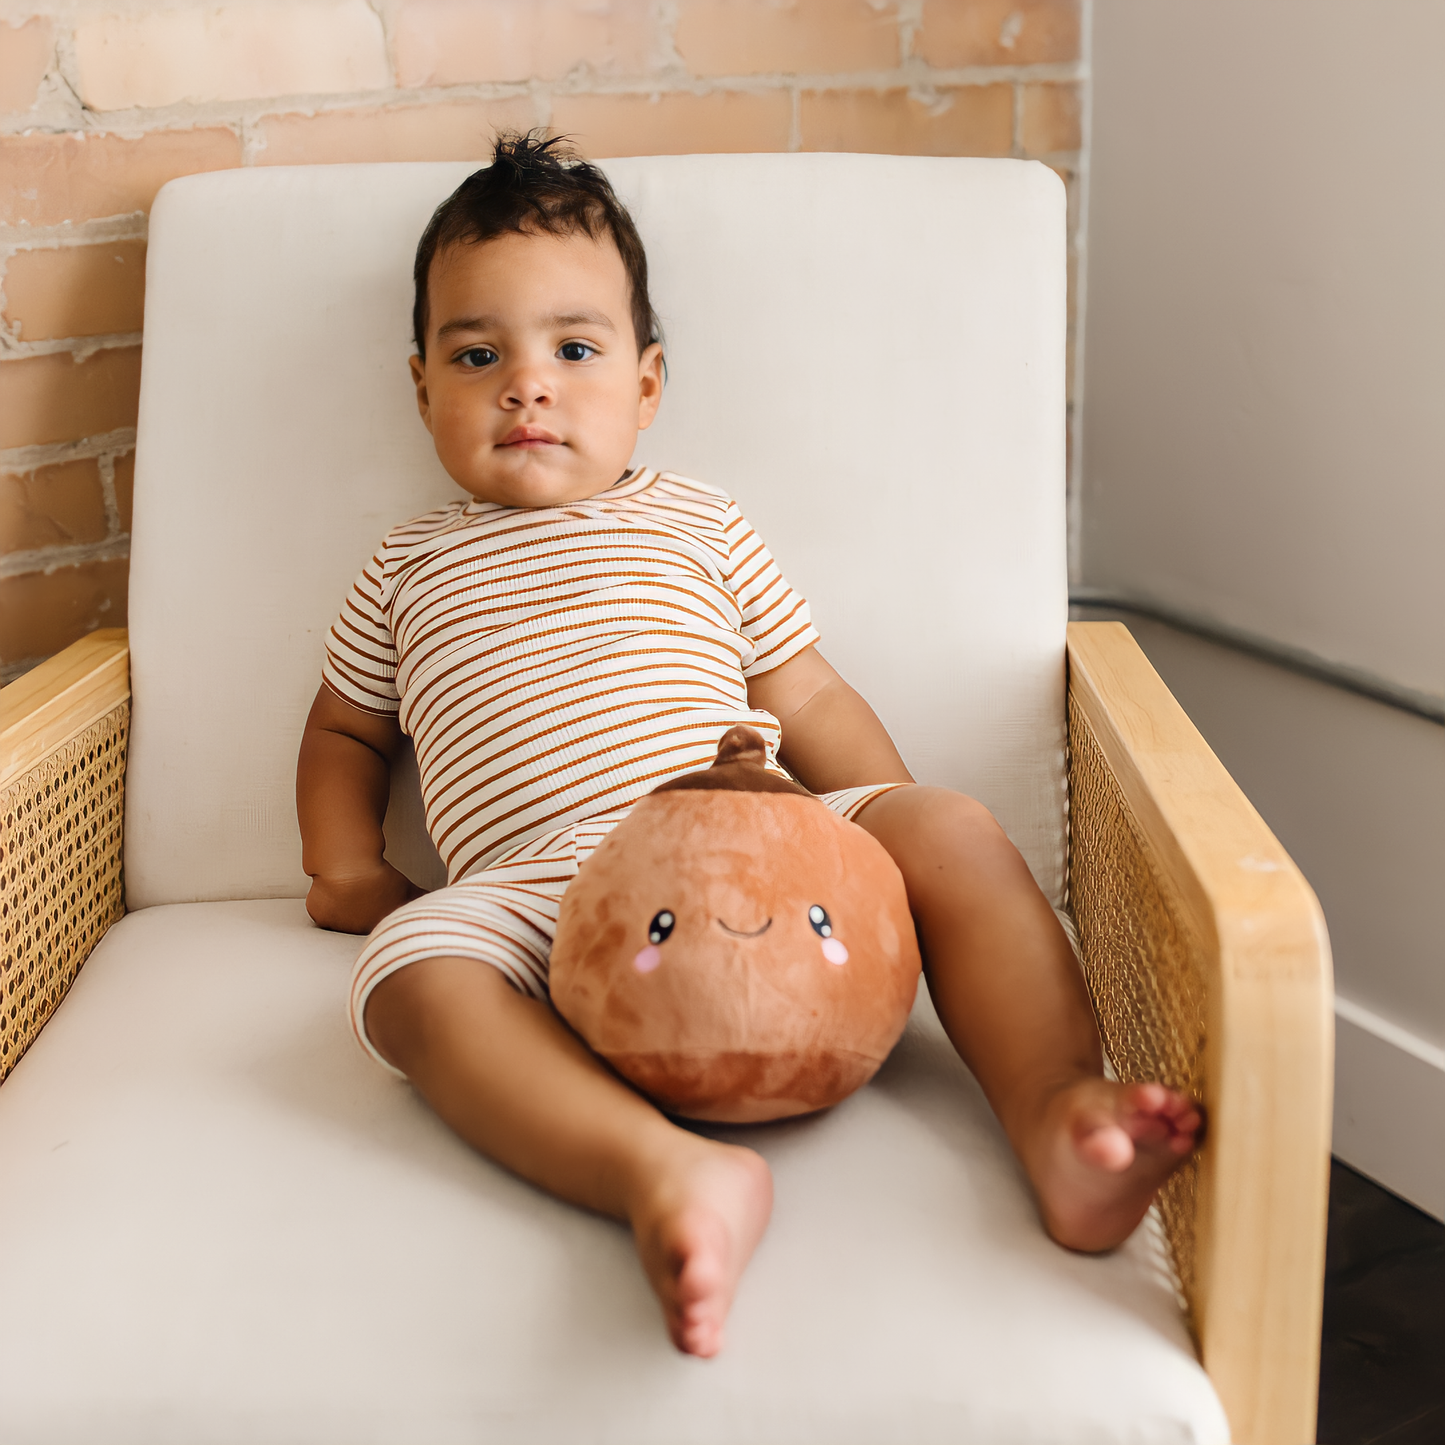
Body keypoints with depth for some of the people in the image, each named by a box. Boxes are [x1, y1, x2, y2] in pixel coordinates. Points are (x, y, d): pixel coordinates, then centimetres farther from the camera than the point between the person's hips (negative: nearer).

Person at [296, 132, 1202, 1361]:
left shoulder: (698, 526, 20)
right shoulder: (410, 571, 23)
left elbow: (811, 705, 18)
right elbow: (347, 728, 35)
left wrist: (909, 846, 6)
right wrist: (344, 867, 18)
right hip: (538, 894, 0)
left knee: (954, 830, -22)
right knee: (413, 968, -32)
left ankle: (1060, 1109, -33)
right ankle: (664, 1170, -51)